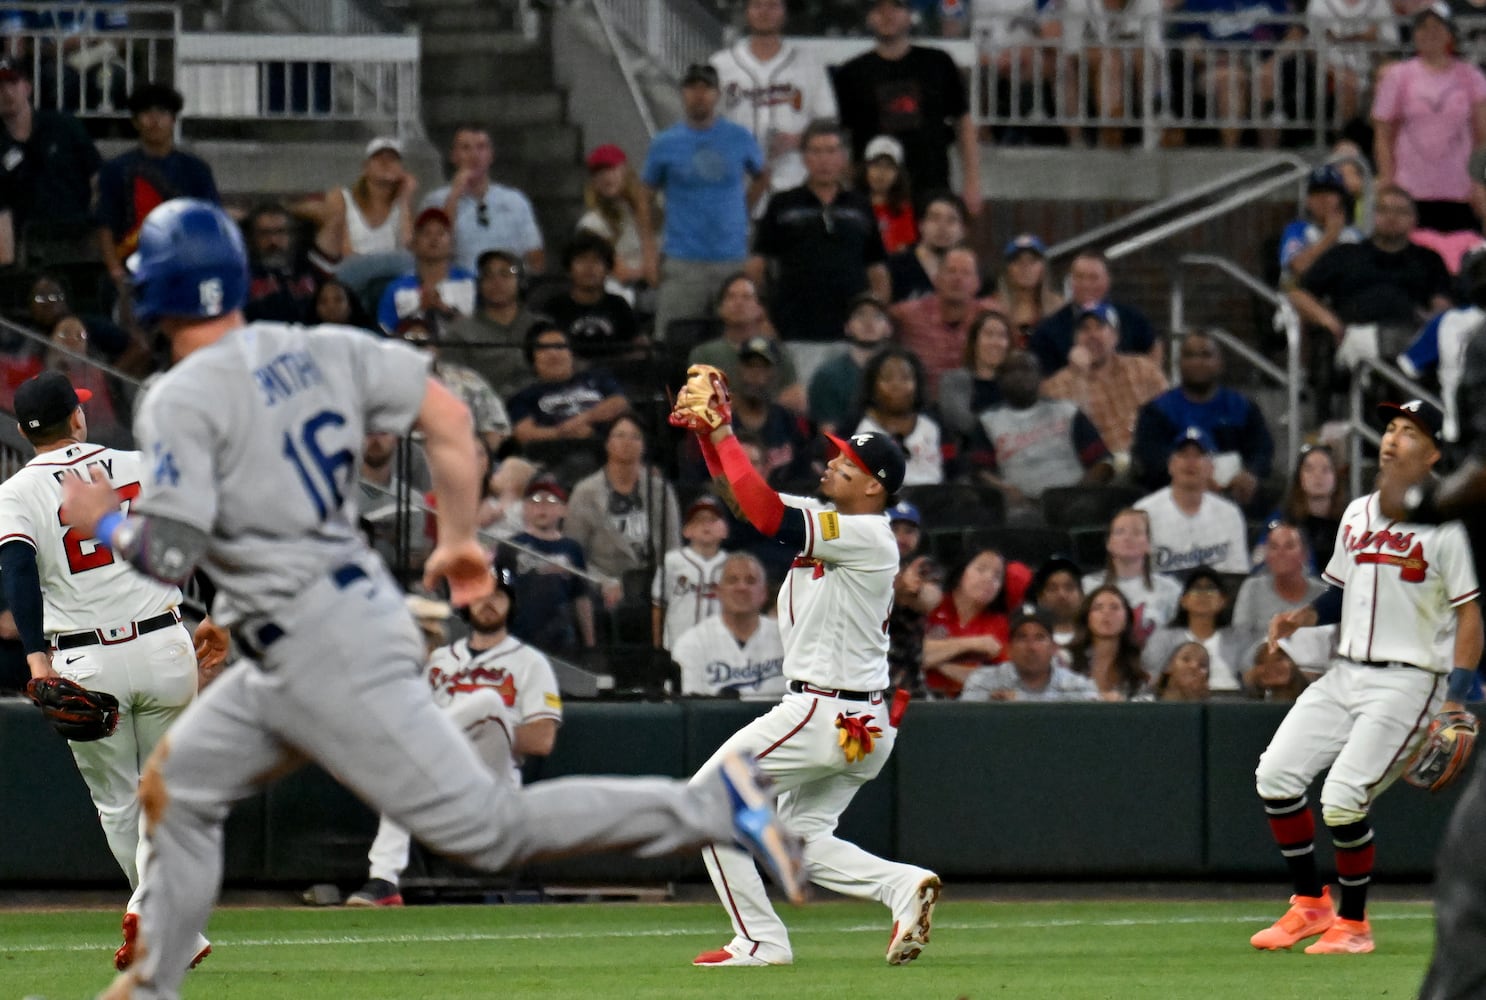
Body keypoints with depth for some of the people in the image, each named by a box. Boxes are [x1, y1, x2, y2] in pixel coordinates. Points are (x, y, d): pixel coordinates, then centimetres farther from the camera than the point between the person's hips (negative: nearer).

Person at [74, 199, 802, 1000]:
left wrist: (103, 522, 2)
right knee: (176, 788, 19)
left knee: (480, 827, -10)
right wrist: (459, 538, 16)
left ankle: (710, 808, -14)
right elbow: (447, 414, 6)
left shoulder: (180, 401, -13)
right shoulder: (314, 351, 9)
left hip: (325, 650, -10)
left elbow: (170, 553, -18)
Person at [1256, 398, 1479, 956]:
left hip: (1409, 681, -7)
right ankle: (1311, 905, 12)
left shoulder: (1446, 525, -9)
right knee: (1275, 775, -2)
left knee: (1342, 798, -18)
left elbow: (1470, 613, -10)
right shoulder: (1357, 513, 14)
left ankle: (1353, 924, 1)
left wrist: (1455, 700, -18)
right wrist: (1304, 616, 2)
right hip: (1345, 674, 7)